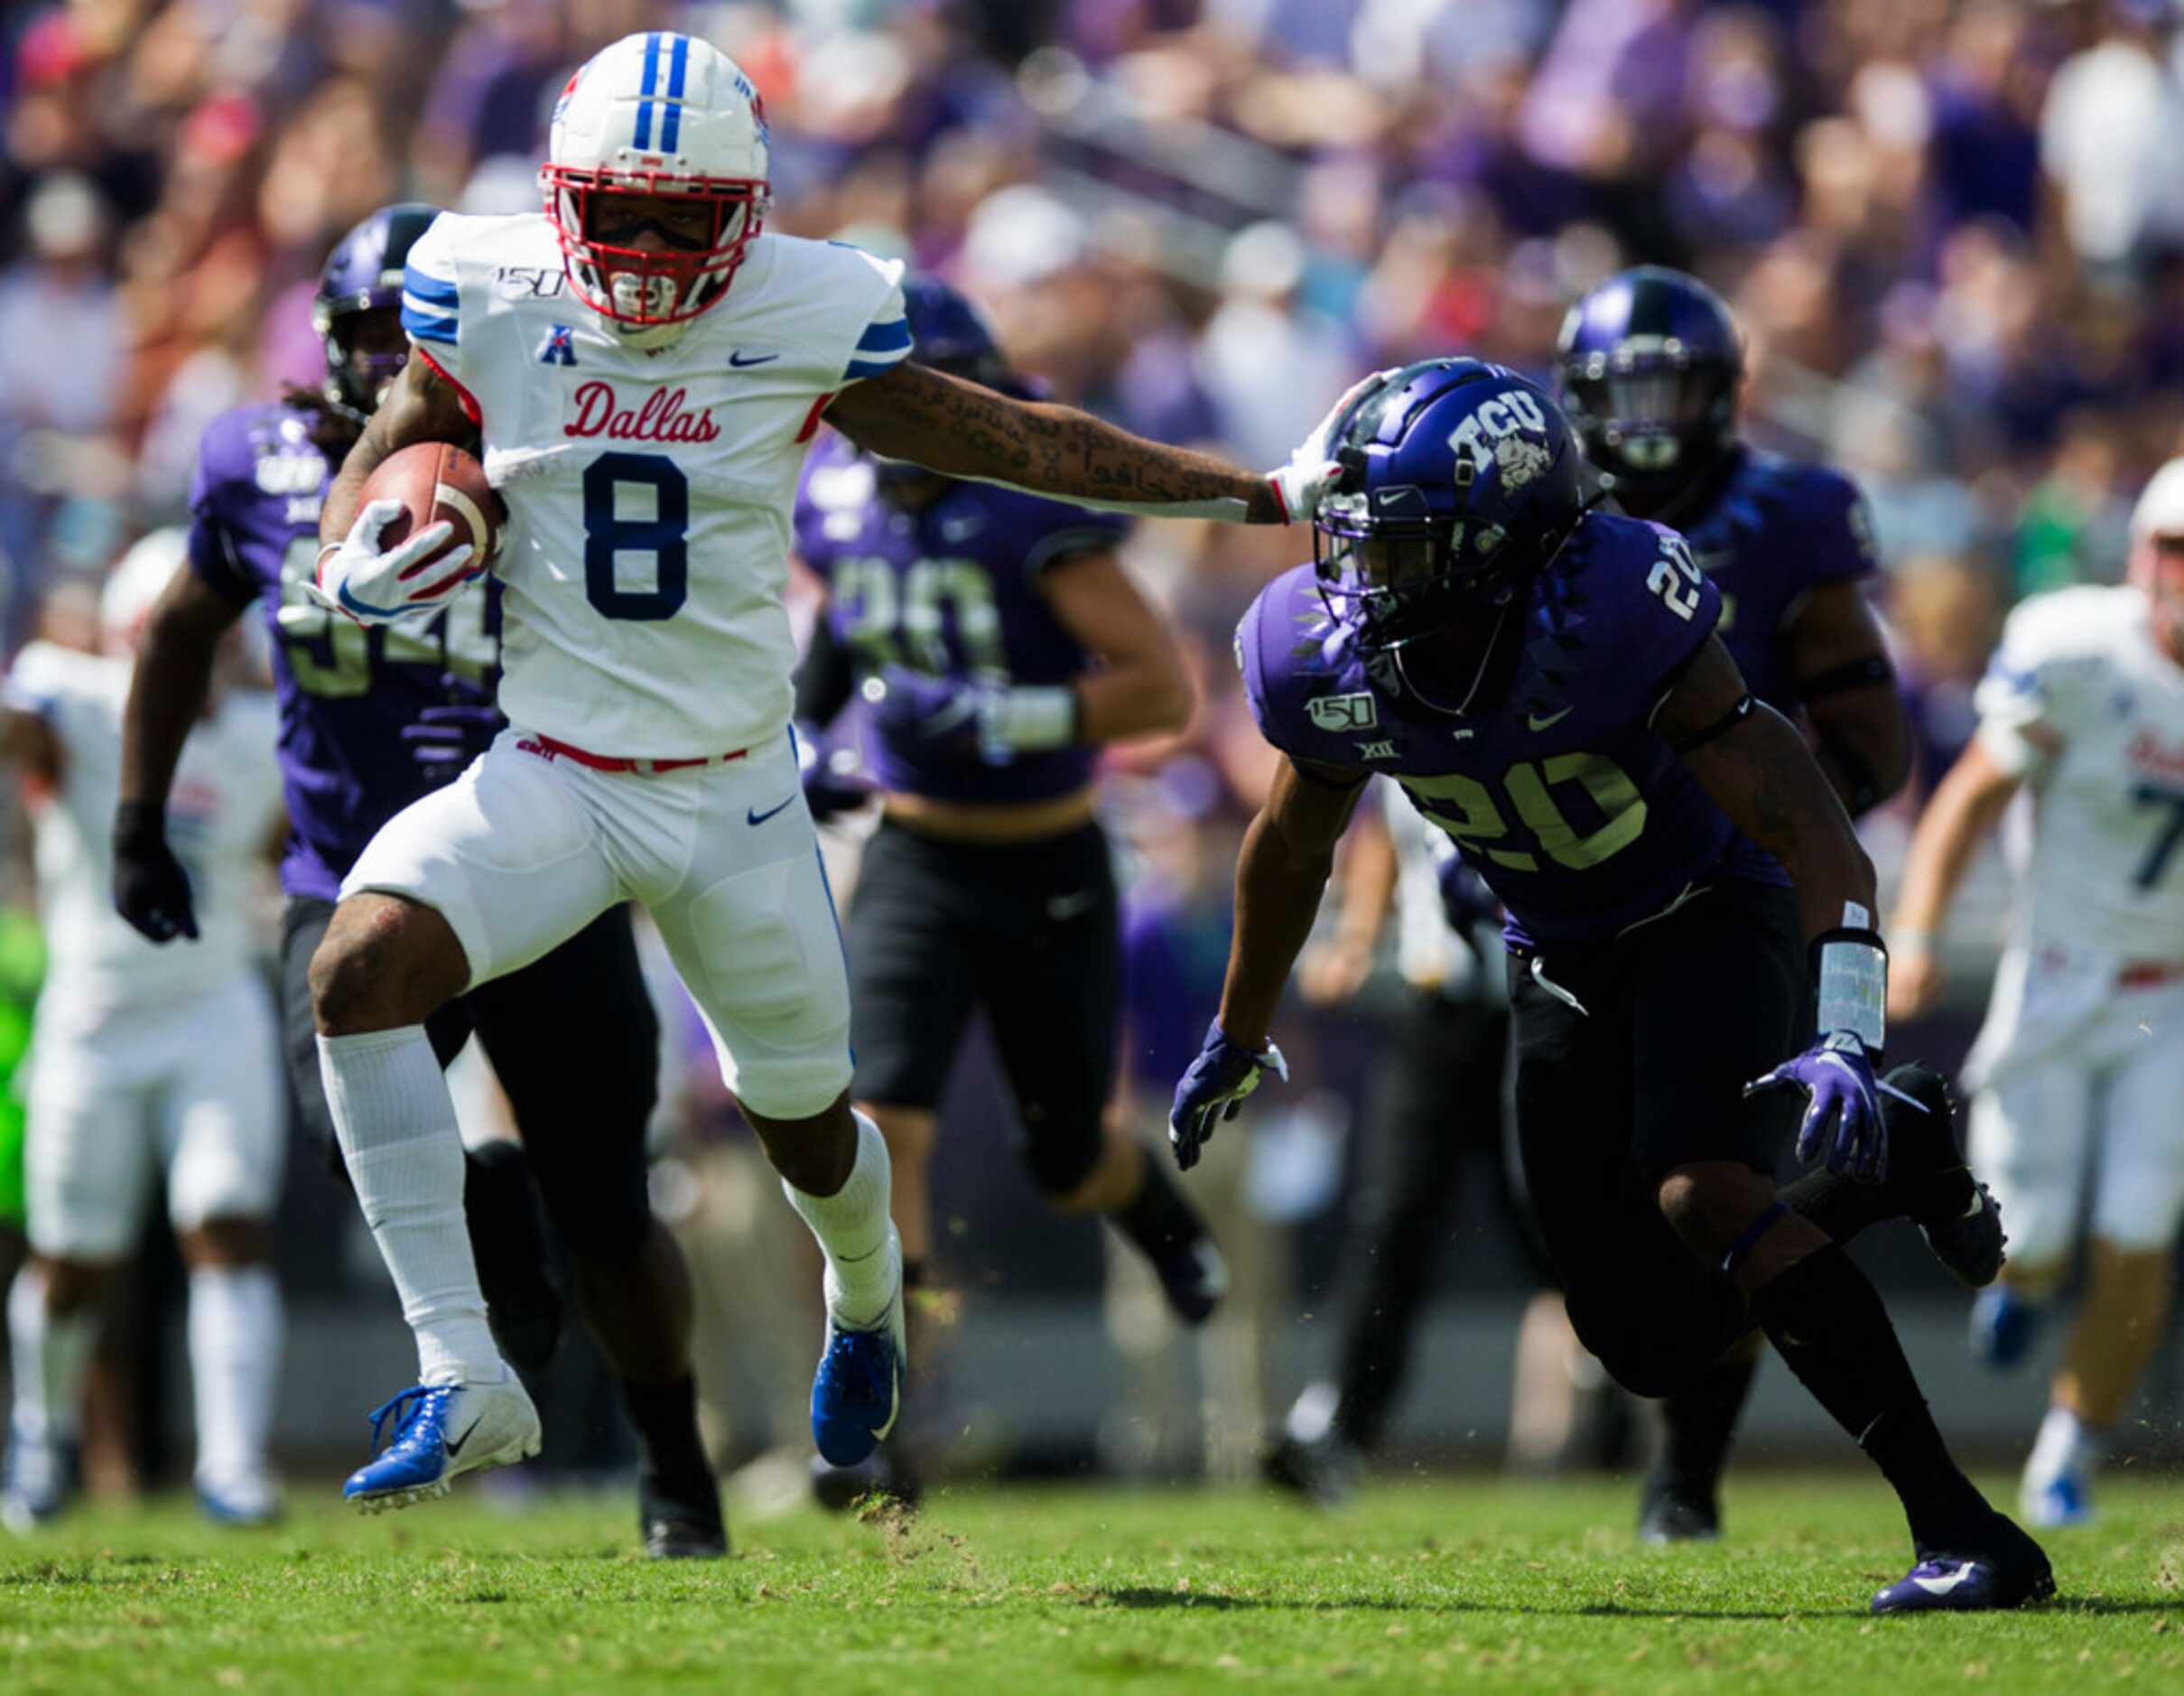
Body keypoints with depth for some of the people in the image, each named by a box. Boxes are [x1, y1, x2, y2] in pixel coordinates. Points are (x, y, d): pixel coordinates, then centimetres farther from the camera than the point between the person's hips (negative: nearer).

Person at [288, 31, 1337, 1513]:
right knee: (360, 971, -27)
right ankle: (463, 1380, -23)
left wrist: (1262, 496, 3)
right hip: (551, 776, 0)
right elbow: (381, 459, 6)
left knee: (807, 1127, 15)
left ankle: (866, 1295, 55)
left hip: (735, 796, 0)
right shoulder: (494, 300, -8)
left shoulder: (806, 319, -9)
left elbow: (1016, 441, 1)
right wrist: (356, 568, -18)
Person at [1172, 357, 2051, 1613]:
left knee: (1705, 1195, -32)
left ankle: (1965, 1531, -32)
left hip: (1712, 912, -6)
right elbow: (1292, 852, 7)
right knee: (1656, 1346, 2)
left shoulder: (1610, 616, -32)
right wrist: (1238, 1043, 20)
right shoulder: (1330, 661, -15)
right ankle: (1897, 1168, 29)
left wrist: (1848, 1038, -44)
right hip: (1566, 967, 6)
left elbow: (1806, 826, -31)